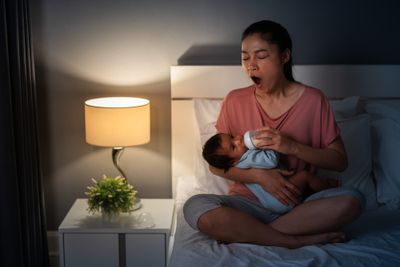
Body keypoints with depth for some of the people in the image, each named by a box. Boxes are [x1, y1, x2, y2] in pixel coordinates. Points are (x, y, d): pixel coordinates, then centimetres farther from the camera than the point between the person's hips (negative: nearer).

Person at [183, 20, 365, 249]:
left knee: (351, 200, -30)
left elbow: (340, 161, 0)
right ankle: (301, 240, -22)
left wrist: (293, 147, -17)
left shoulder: (313, 100, -2)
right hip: (249, 202, 0)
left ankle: (243, 233, -21)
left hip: (299, 203, 0)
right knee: (195, 208, -30)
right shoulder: (235, 101, 0)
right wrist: (257, 175, -16)